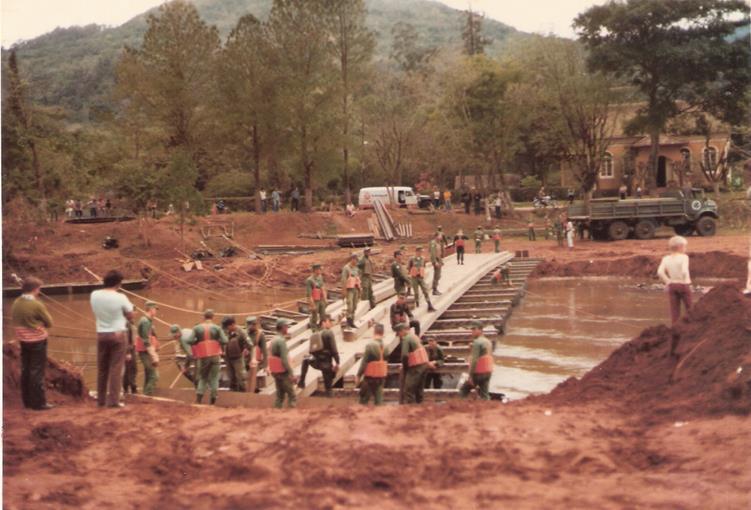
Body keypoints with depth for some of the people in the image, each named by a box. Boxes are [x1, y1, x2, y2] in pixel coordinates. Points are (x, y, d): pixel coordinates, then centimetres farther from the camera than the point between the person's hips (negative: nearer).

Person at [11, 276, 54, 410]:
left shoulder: (16, 303, -1)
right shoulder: (37, 305, -20)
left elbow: (14, 319, 12)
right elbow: (49, 323, -11)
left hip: (23, 340, 7)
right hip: (37, 340, -7)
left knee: (25, 370, 14)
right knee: (37, 371, 0)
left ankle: (27, 400, 22)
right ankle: (38, 402, 4)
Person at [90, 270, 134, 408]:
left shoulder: (94, 295, -2)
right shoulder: (120, 298, -15)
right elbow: (130, 316, -5)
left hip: (101, 334, 4)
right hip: (117, 334, -4)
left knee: (102, 369, 13)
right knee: (115, 368, -1)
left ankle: (101, 399, 19)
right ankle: (113, 400, -3)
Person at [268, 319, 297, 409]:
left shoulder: (274, 340, 11)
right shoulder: (281, 341, -17)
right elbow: (284, 359, -21)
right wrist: (291, 374, -19)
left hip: (275, 371, 9)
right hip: (283, 372, -9)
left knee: (280, 394, 13)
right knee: (292, 395, -5)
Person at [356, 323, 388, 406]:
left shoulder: (370, 345, -17)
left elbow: (364, 363, -15)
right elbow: (385, 360, 2)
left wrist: (358, 375, -8)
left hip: (370, 376, -5)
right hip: (382, 375, 5)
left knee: (364, 399, 6)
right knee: (379, 398, 10)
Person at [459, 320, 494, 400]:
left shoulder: (477, 342, -13)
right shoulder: (488, 342, 14)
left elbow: (474, 360, -18)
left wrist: (471, 375, -17)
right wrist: (489, 372, 19)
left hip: (478, 373, -8)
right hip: (488, 372, 8)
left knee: (464, 390, 4)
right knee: (484, 394, 8)